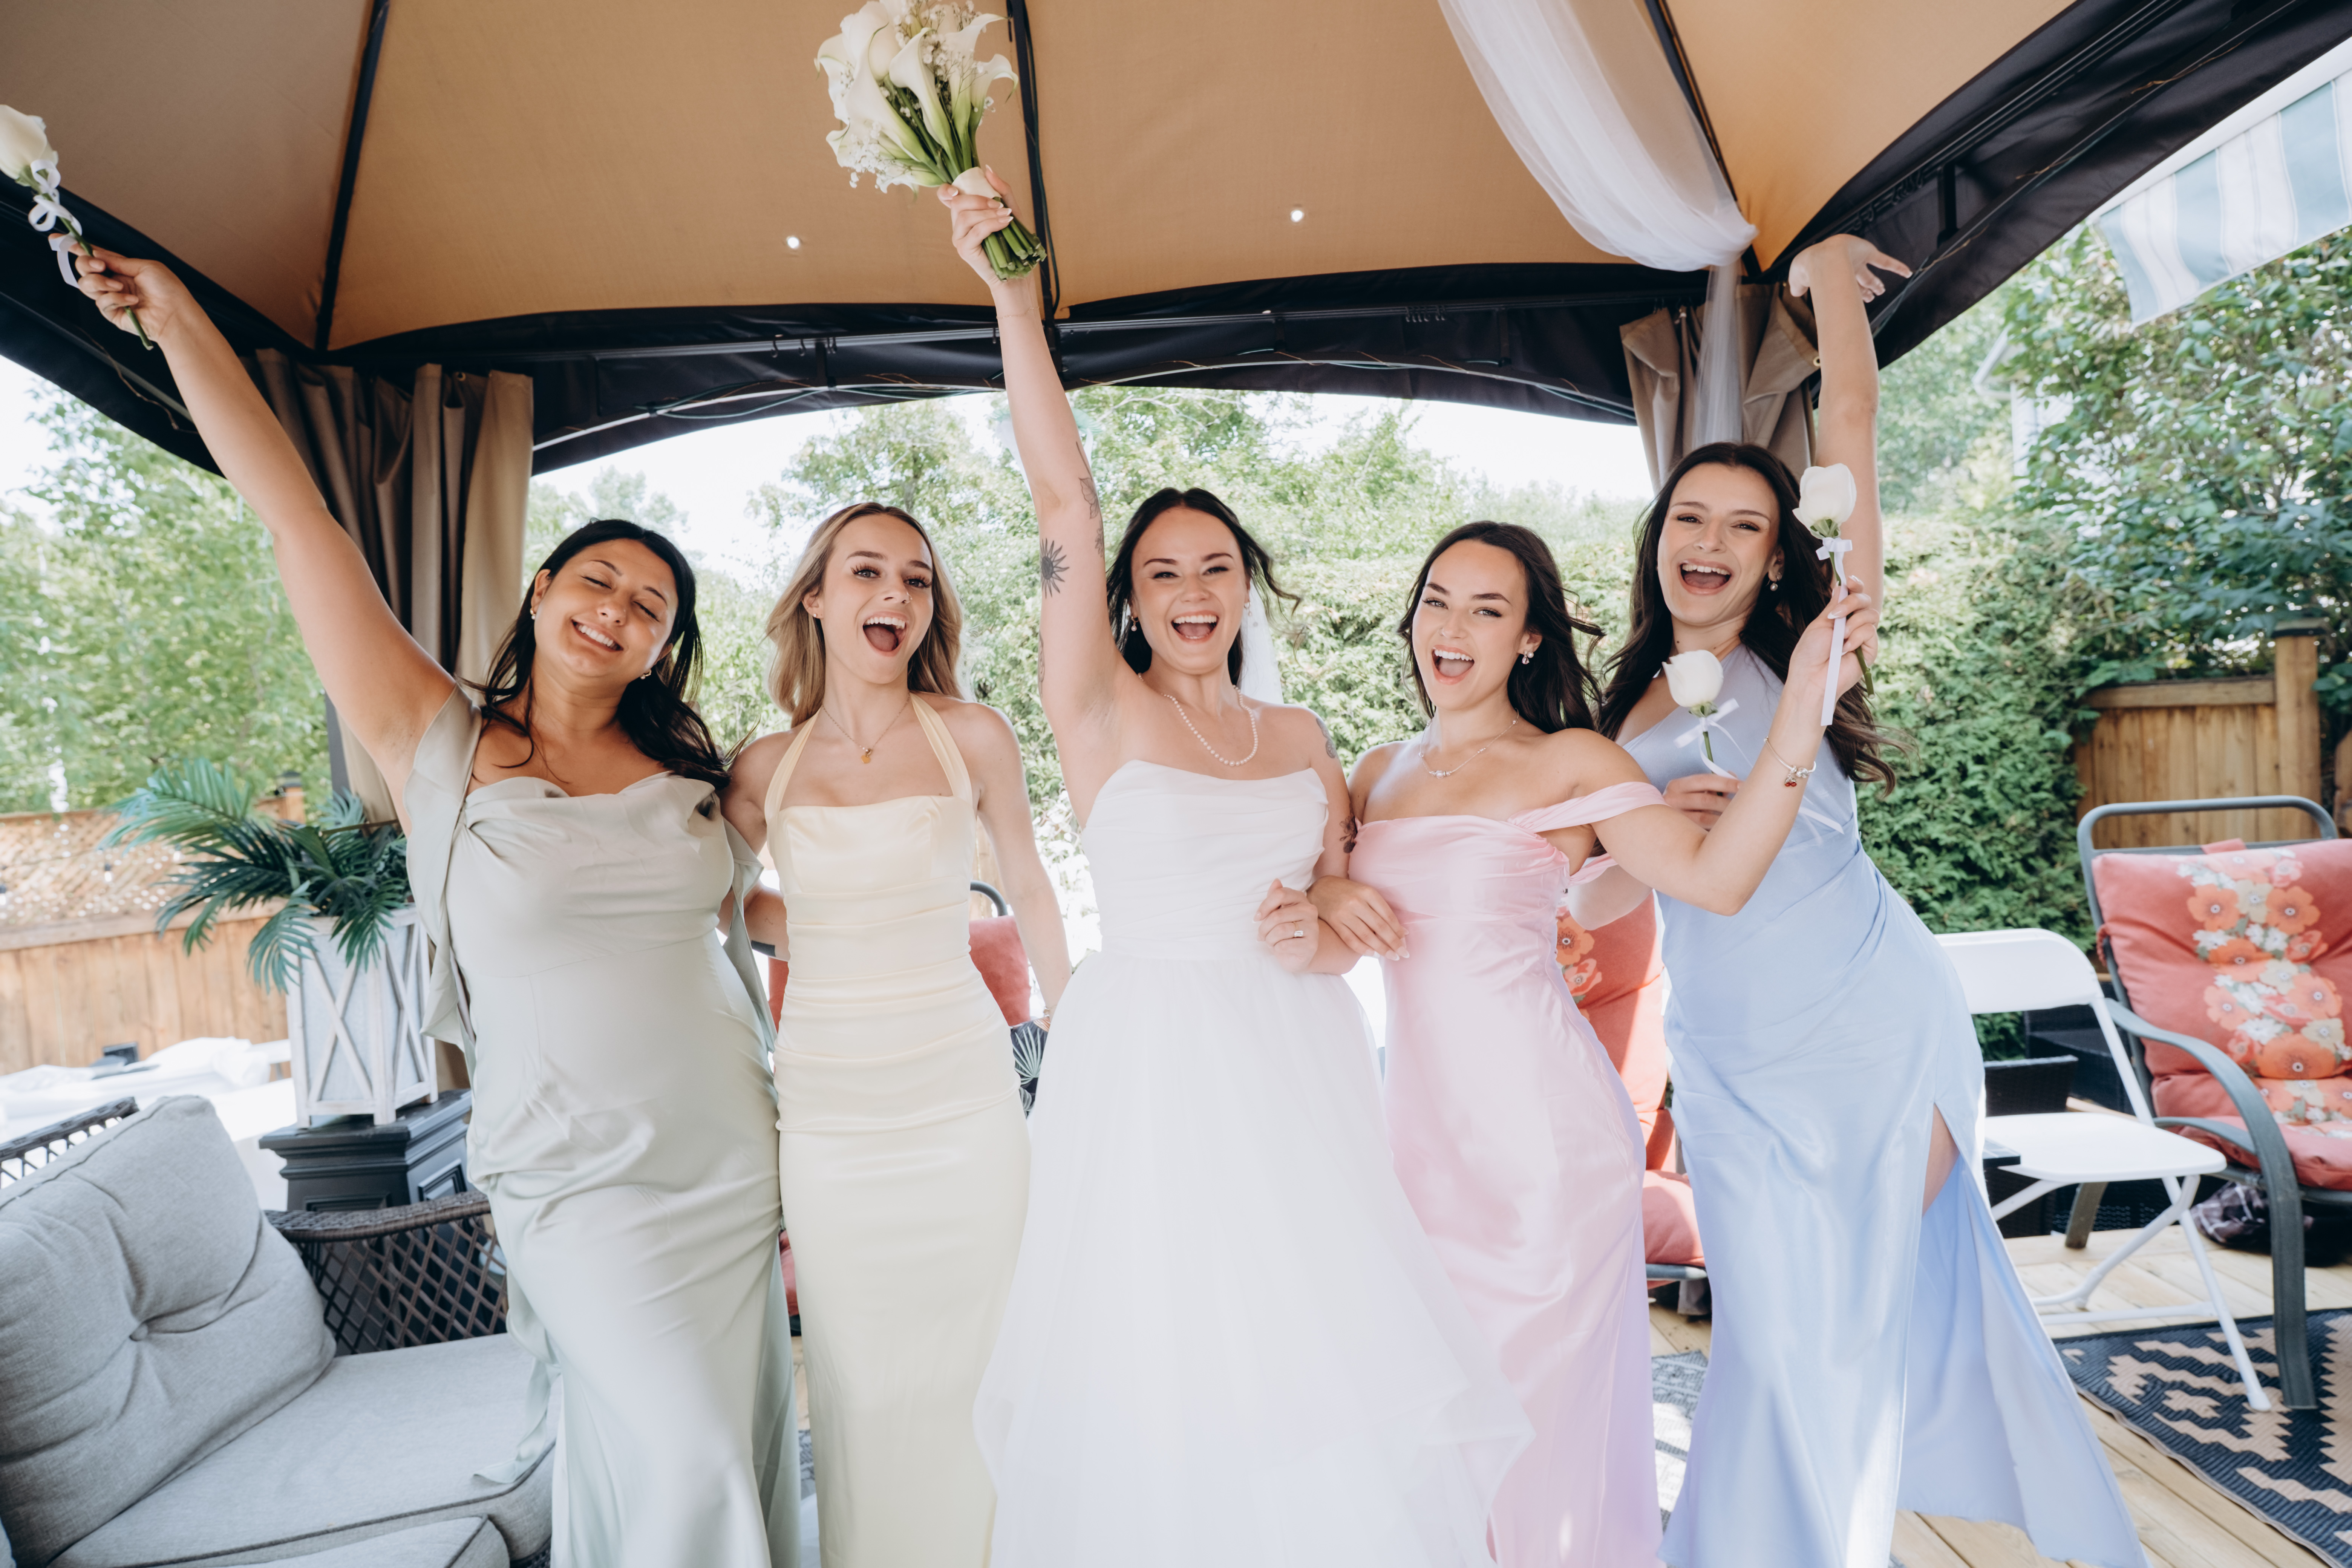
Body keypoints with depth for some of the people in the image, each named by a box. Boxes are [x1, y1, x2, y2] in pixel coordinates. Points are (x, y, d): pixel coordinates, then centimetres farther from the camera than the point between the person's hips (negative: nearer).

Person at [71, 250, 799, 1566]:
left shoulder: (687, 775, 3)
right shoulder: (438, 749, -6)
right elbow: (297, 517, -7)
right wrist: (178, 318, -5)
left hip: (734, 1154, 4)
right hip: (581, 1176, -3)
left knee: (742, 1446, 15)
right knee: (684, 1460, -1)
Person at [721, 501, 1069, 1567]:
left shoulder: (972, 737, -3)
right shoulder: (766, 768, 2)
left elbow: (1030, 890, 8)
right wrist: (831, 940, 5)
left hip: (965, 1098, -1)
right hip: (828, 1109, 2)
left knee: (972, 1366, 10)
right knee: (858, 1378, 12)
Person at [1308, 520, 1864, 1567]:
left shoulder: (1568, 761, -6)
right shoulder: (1380, 771, 9)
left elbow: (1717, 877, -19)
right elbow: (1296, 873, 17)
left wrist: (1801, 707, -27)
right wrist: (1324, 896, -6)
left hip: (1539, 1126, -5)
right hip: (1420, 1115, 5)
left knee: (1541, 1395, 9)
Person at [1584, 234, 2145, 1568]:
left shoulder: (1805, 654, -4)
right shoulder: (1631, 716, 4)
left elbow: (1852, 422, -9)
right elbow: (1593, 901, 0)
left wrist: (1830, 273, 1)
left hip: (1873, 1023, -2)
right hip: (1730, 1059, 3)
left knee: (1860, 1317, 11)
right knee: (1781, 1332, 13)